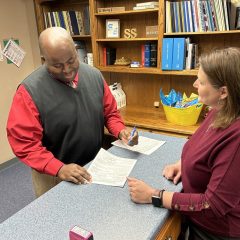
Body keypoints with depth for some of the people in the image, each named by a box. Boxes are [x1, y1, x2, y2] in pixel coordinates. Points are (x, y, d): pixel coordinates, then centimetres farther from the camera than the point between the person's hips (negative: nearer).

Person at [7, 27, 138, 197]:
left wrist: (120, 131, -13)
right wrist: (59, 169, -28)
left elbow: (110, 112, 5)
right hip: (54, 176, -4)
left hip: (96, 167, 5)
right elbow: (24, 143, -19)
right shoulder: (30, 90, -20)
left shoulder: (94, 75, -5)